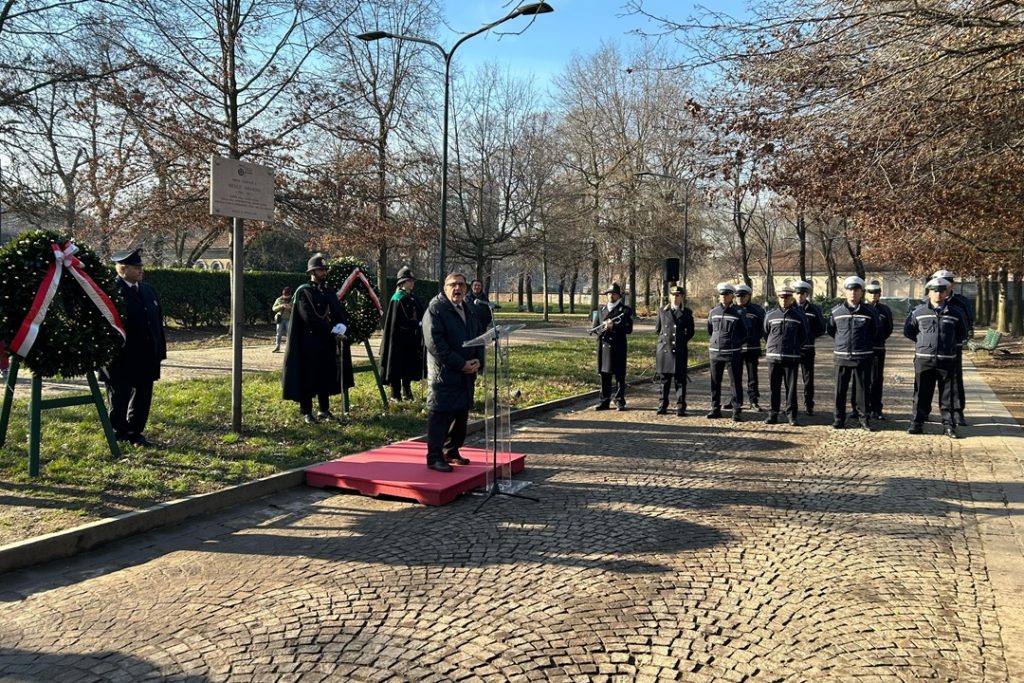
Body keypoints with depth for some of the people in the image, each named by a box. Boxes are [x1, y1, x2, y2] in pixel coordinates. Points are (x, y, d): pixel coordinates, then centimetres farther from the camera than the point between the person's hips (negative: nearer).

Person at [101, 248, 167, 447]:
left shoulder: (148, 290, 11)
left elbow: (158, 321, 13)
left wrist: (160, 350, 10)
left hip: (146, 357, 7)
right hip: (121, 359, -7)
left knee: (143, 397, 12)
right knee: (120, 399, 6)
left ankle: (136, 433, 25)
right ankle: (117, 436, 19)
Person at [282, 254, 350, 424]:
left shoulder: (329, 293, 14)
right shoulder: (303, 292, -6)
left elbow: (341, 313, 7)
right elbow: (309, 317, -17)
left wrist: (342, 326, -16)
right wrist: (332, 329, -21)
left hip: (327, 343, 6)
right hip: (309, 342, -6)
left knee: (326, 377, 10)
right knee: (308, 377, -1)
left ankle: (324, 409, 20)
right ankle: (306, 412, 7)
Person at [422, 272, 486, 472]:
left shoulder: (469, 311, 14)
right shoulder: (435, 309, -10)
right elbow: (435, 343, -18)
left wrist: (478, 361, -2)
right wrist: (461, 364, -19)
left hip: (467, 374, 7)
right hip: (444, 374, -7)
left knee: (461, 415, 13)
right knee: (440, 416, -3)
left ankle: (452, 451, 27)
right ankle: (434, 457, 5)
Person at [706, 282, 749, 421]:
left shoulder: (739, 313, -3)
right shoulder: (713, 312, 7)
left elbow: (744, 333, 3)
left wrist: (735, 344, 1)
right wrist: (713, 343, 12)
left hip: (733, 353, -4)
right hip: (715, 352, 4)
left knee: (735, 383, -1)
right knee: (715, 382, 9)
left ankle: (736, 410, 4)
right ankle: (715, 408, 18)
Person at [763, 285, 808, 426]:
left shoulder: (799, 316, 2)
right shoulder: (770, 316, 5)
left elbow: (804, 336, 12)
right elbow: (765, 333, 18)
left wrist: (795, 347, 14)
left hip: (792, 357, -1)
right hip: (773, 357, 1)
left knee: (791, 387, 2)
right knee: (773, 387, 4)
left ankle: (791, 415, 9)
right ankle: (772, 414, 10)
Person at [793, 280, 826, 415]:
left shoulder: (814, 309, 3)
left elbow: (821, 328, 5)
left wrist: (810, 336, -6)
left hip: (807, 349, 0)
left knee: (808, 379, 4)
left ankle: (809, 406, 12)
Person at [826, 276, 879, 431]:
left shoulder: (869, 312, -1)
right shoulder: (836, 311, 2)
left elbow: (875, 331, 13)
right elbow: (829, 330, 15)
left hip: (863, 358, -1)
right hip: (842, 356, 1)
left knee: (863, 389, 4)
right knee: (840, 390, 5)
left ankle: (864, 419, 12)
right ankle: (839, 418, 14)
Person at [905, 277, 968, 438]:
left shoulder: (955, 313, 5)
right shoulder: (918, 312, 3)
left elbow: (962, 334, 17)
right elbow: (908, 331, 13)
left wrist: (951, 344, 12)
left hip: (947, 360, 0)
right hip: (924, 359, 0)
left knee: (948, 395, 3)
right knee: (922, 394, 4)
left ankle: (949, 425, 10)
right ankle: (917, 424, 10)